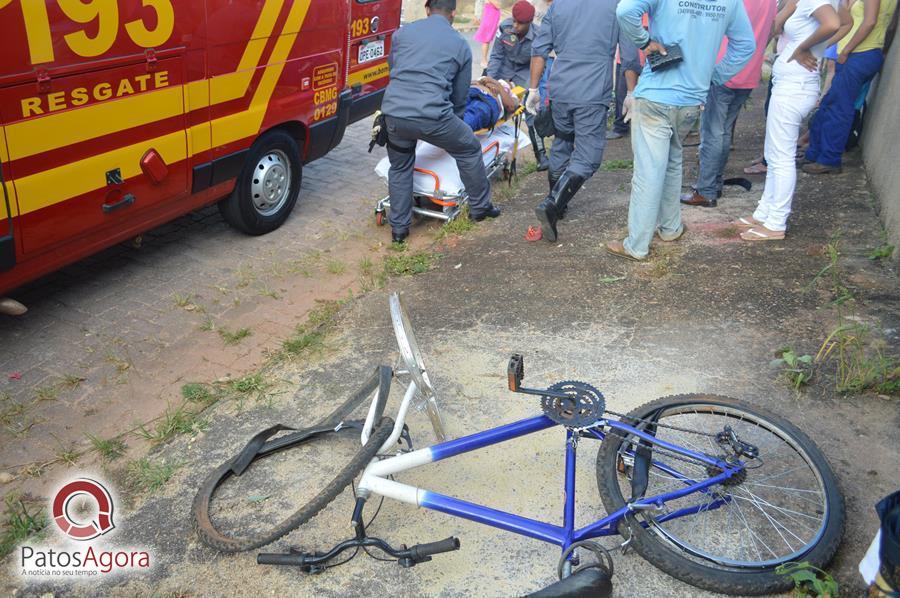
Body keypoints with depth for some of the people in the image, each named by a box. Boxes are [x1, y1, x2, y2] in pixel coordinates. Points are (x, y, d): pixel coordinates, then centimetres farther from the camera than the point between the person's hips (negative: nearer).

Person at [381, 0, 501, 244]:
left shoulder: (403, 32, 16)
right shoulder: (461, 45, 12)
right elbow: (460, 95, 18)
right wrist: (456, 124, 35)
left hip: (393, 112, 3)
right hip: (432, 115, -3)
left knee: (399, 168, 24)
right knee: (469, 150, 22)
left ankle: (399, 228, 26)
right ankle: (479, 207, 34)